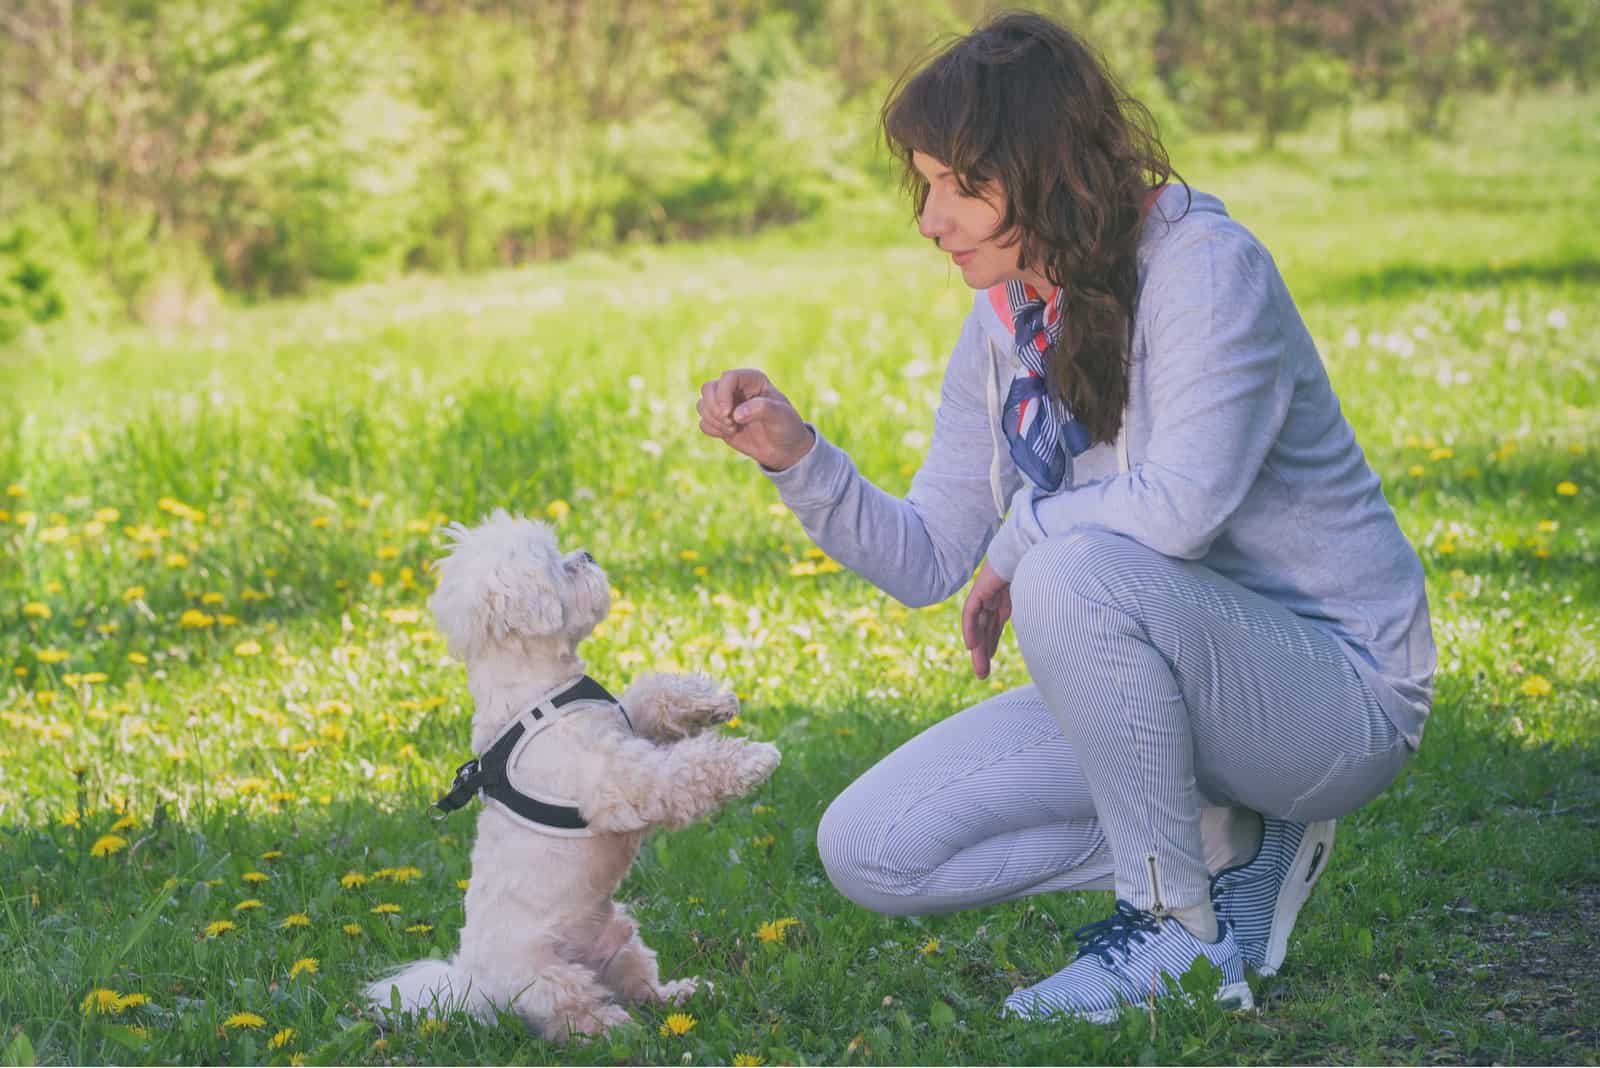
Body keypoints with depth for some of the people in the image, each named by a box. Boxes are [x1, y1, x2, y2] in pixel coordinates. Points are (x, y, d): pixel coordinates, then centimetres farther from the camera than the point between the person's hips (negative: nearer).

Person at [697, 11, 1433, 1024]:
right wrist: (797, 455, -10)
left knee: (1076, 572, -36)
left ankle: (1189, 933, -16)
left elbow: (1179, 507, -33)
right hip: (1154, 680, 8)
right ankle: (1226, 840, 7)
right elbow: (928, 561, 5)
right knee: (870, 852, -3)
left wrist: (1021, 543, -16)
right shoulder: (1004, 326, 3)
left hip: (1338, 691, -7)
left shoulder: (1205, 266, -19)